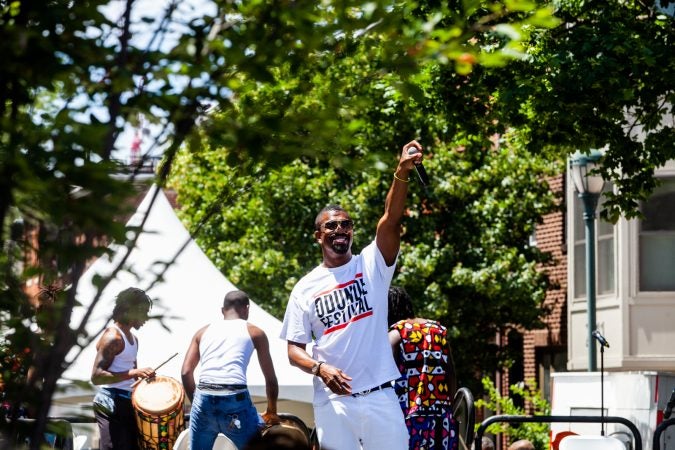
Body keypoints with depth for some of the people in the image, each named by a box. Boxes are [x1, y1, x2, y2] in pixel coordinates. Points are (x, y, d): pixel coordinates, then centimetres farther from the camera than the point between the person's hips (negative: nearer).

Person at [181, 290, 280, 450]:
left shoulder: (203, 331, 23)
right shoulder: (254, 333, 16)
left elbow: (186, 372, 14)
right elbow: (270, 378, 18)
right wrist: (271, 412, 32)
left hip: (203, 400, 3)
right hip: (235, 401, -3)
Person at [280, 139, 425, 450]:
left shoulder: (371, 264, 5)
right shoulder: (305, 289, 7)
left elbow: (391, 220, -12)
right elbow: (294, 349, 7)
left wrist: (402, 173, -28)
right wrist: (320, 368, -16)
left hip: (379, 398, -1)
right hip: (332, 402, 1)